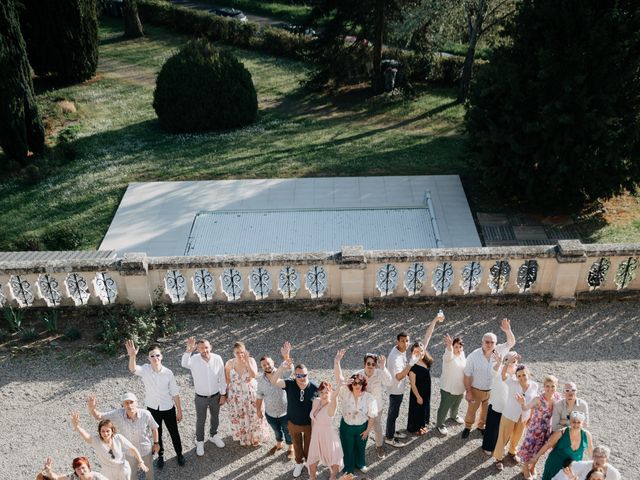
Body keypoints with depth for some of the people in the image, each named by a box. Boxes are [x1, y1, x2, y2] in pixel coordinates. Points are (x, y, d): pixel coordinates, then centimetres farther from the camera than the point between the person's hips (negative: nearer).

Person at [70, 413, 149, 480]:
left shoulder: (118, 438, -18)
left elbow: (132, 449, -8)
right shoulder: (96, 440, -22)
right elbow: (85, 435, -42)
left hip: (124, 471, 1)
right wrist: (76, 426, -61)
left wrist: (140, 462, -10)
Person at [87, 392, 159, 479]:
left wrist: (156, 443, -4)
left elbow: (154, 428, -15)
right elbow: (98, 416, -26)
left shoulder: (145, 414, -32)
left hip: (146, 449, -1)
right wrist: (91, 408, -46)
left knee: (149, 469, 28)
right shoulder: (118, 414, -29)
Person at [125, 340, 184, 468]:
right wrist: (132, 356, -60)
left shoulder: (168, 373, -18)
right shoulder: (145, 370, -17)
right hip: (152, 409, 1)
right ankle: (160, 456, 44)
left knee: (174, 433, 16)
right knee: (157, 434, 19)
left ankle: (179, 454, 42)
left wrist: (179, 411, -3)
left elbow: (175, 393, -9)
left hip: (168, 409, 0)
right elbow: (132, 369, -40)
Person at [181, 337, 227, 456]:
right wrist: (189, 350, -62)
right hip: (200, 397, -2)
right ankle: (199, 442, 41)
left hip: (215, 396, 2)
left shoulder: (217, 359, -17)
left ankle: (213, 436, 51)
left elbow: (222, 378, -7)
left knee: (215, 418, 23)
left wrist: (223, 395, -1)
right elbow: (184, 364, -46)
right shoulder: (194, 359, -22)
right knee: (200, 421, 17)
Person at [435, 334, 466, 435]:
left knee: (456, 405, 30)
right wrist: (449, 346, -75)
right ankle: (440, 424, 29)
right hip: (448, 388, -7)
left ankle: (453, 416, 58)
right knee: (444, 407, 9)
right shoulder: (449, 356, -26)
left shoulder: (462, 355, -4)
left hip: (460, 388, 7)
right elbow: (449, 354, -53)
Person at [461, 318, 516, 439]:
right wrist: (468, 392, -14)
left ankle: (481, 425, 50)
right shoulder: (474, 356, -23)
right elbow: (467, 375, -16)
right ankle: (468, 427, 43)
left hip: (492, 390, 3)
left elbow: (511, 343, -14)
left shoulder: (499, 351, -14)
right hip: (476, 390, -3)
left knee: (487, 411, 24)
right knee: (472, 410, 18)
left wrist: (508, 330, -33)